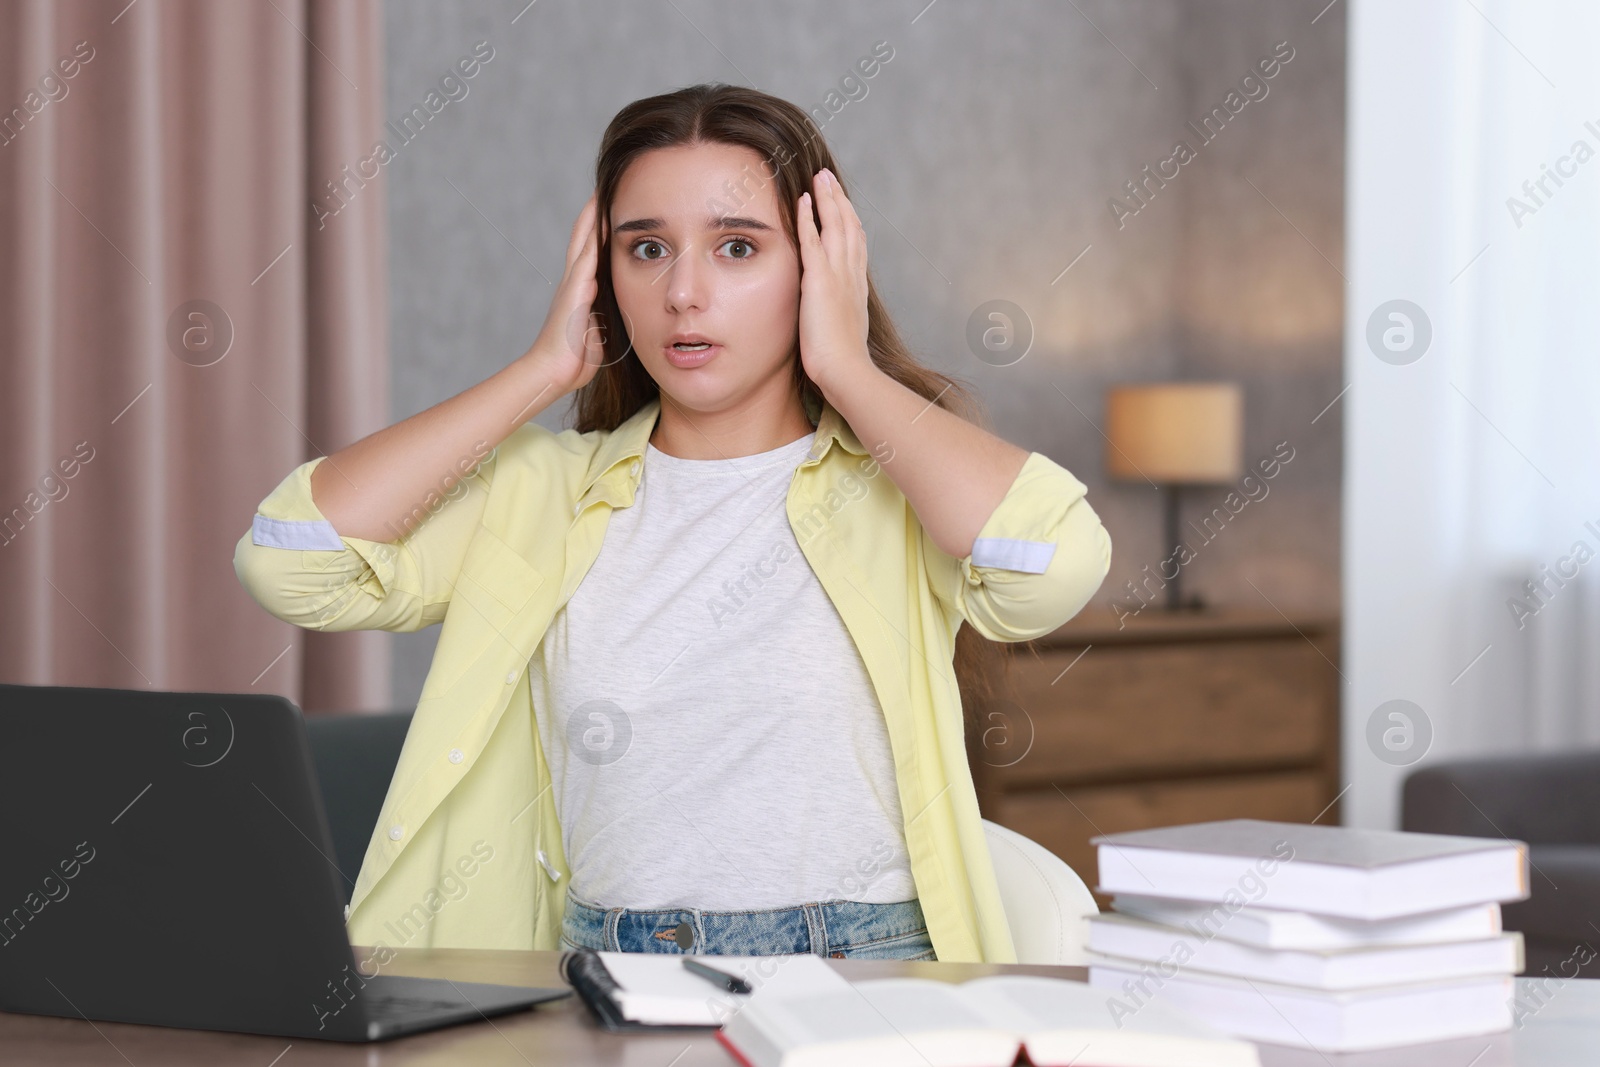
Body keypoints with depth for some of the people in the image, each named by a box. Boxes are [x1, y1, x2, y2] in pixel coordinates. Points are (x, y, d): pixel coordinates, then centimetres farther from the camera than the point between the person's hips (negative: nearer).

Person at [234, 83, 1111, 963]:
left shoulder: (898, 488, 4)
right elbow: (289, 562, -1)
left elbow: (1058, 565, -18)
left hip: (862, 979, -2)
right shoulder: (540, 492, 12)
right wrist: (543, 371, 4)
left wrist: (844, 368, -5)